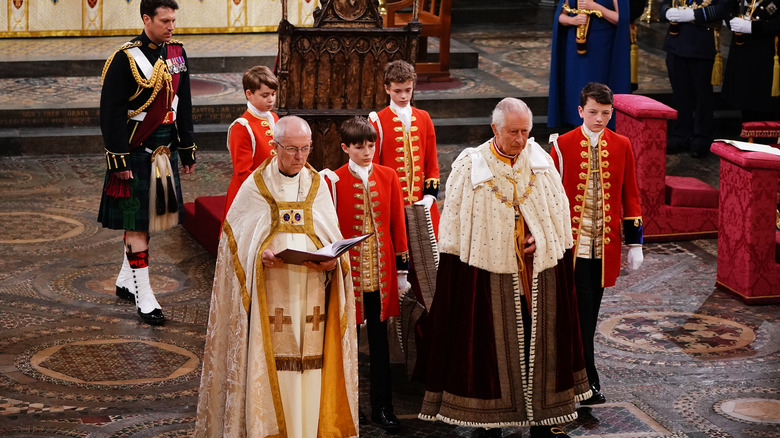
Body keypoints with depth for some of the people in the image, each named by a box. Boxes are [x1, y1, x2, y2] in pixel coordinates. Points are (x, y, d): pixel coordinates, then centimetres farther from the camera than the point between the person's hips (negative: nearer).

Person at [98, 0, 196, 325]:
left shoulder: (176, 54, 7)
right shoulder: (125, 59, -14)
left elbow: (183, 106, 16)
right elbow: (111, 113, -13)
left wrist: (188, 150, 15)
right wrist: (119, 160, -16)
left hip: (166, 152, 7)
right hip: (136, 154, -7)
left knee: (149, 217, 15)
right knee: (136, 223, -2)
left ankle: (125, 281, 31)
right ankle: (143, 296, 2)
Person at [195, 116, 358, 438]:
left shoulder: (318, 186, 11)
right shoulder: (255, 187, 2)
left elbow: (333, 238, 11)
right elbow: (238, 240, 3)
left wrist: (332, 260, -10)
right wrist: (261, 254, -17)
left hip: (311, 297, 3)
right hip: (270, 297, -2)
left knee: (311, 364, 1)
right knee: (271, 368, -5)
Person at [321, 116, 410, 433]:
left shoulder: (388, 177, 3)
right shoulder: (334, 180, -6)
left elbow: (397, 223, 6)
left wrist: (402, 267, 6)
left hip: (381, 272, 3)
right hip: (348, 270, -3)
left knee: (379, 338, 8)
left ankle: (382, 407, 15)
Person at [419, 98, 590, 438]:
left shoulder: (541, 161, 3)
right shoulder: (470, 166, -7)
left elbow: (559, 211, 11)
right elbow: (455, 224, -4)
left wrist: (541, 236, -5)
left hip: (539, 270, 3)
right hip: (489, 271, -3)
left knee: (540, 343, 9)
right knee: (492, 346, 3)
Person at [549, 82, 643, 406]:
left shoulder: (621, 146, 3)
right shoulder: (563, 145, -5)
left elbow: (630, 196, 6)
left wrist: (635, 244, 4)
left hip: (606, 243, 3)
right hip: (573, 242, -3)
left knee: (591, 309, 12)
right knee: (582, 309, -7)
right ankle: (588, 382, -3)